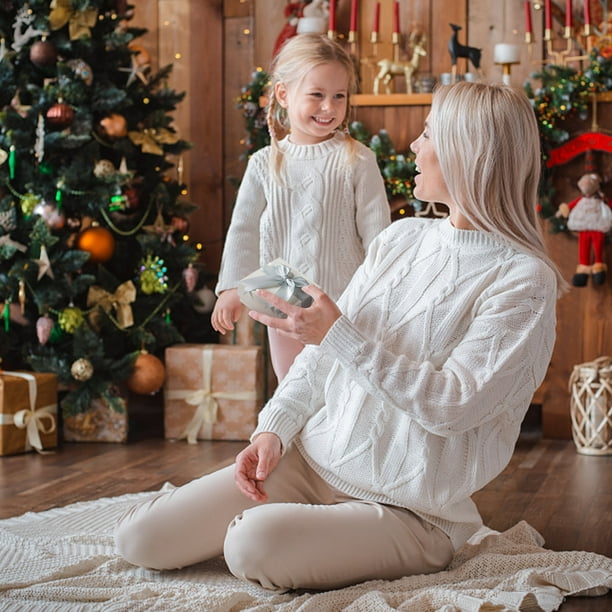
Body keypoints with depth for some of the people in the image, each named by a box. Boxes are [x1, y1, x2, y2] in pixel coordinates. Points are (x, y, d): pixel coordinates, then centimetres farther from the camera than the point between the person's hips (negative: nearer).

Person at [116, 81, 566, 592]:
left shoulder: (524, 281, -13)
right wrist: (274, 430, -3)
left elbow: (452, 406, -21)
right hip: (313, 459, 6)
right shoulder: (401, 237, 9)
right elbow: (322, 351, 11)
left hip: (409, 508, -6)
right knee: (142, 537, -6)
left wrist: (340, 337, -22)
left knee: (254, 542, -33)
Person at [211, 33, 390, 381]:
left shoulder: (357, 160, -7)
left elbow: (376, 230, -6)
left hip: (345, 300, -3)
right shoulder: (265, 164, 1)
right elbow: (244, 229, 4)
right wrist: (232, 288, -3)